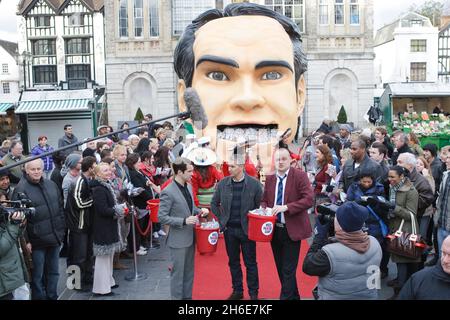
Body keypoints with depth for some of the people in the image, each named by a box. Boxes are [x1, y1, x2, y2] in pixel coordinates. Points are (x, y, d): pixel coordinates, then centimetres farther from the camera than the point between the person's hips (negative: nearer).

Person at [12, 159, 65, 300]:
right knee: (38, 274, 5)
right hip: (37, 240, -5)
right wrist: (26, 240, -14)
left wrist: (62, 229, 11)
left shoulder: (51, 185, 7)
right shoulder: (21, 189, -10)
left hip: (55, 236, 5)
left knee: (53, 272, 16)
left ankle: (52, 296, 30)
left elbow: (60, 208, 15)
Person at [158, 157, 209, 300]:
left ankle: (188, 296, 32)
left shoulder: (188, 186, 5)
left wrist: (200, 211, -1)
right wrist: (184, 221, -26)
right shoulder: (168, 192, -19)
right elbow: (161, 217, -19)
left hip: (190, 237, 8)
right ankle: (177, 297, 19)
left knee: (189, 272, 18)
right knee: (178, 273, 5)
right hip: (178, 240, -8)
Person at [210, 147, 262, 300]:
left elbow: (260, 206, -1)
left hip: (247, 230, -3)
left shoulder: (254, 184, -9)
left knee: (250, 263, 8)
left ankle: (253, 293, 21)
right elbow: (214, 204, 10)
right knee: (233, 262, 14)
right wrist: (221, 220, 3)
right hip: (229, 230, 3)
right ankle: (237, 291, 29)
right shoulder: (222, 183, -2)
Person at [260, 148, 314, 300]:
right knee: (281, 269, 16)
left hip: (292, 230, -6)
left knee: (288, 270, -2)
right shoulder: (269, 179, 6)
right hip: (274, 229, 6)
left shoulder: (300, 176, -10)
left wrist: (286, 207, -25)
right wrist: (264, 208, -8)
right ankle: (293, 296, 34)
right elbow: (264, 200, 15)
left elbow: (309, 199, -18)